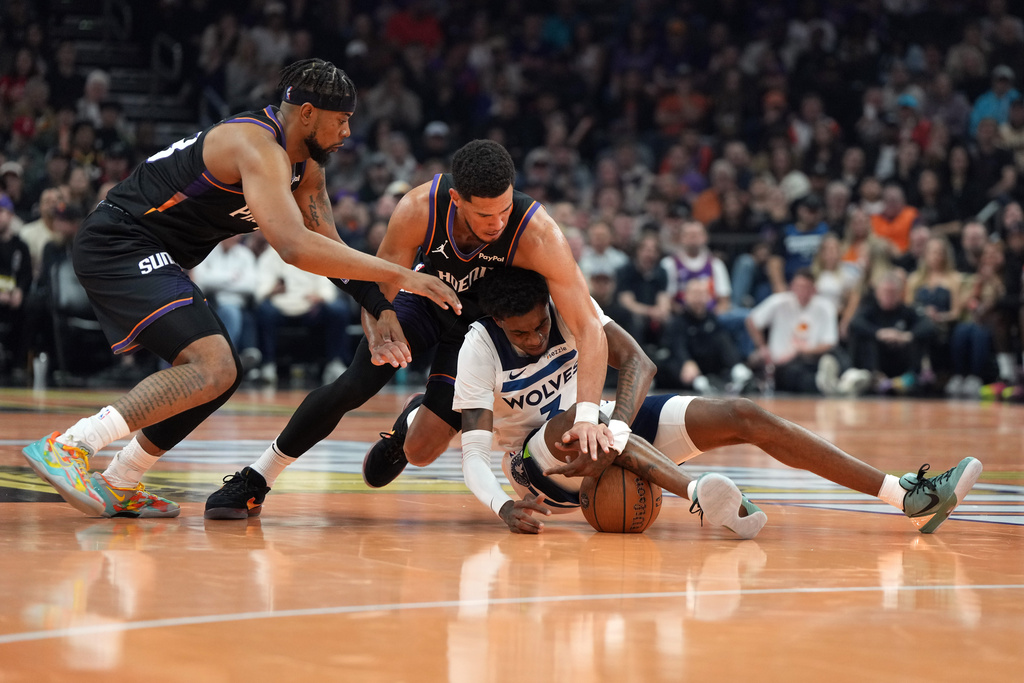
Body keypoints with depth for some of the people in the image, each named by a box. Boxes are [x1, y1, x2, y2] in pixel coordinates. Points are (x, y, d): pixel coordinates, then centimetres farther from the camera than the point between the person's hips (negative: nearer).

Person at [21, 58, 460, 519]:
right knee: (211, 369, -22)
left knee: (222, 374, 13)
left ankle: (118, 487, 19)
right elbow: (295, 247, -36)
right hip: (117, 244, -11)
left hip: (145, 258, 11)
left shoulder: (306, 166, 9)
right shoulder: (257, 146, -23)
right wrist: (399, 275, -34)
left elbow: (330, 249, 16)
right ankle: (65, 447, -23)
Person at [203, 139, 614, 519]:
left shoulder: (537, 233, -38)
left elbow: (589, 329, -39)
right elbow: (378, 291, -20)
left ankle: (414, 421, 30)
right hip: (425, 297, 1)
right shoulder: (420, 208, -33)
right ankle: (254, 481, 2)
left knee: (422, 451, -9)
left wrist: (586, 415, -51)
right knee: (353, 386, -17)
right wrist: (380, 339, -42)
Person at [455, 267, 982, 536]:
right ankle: (701, 495, -57)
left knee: (744, 416, -12)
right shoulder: (479, 349, -22)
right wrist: (503, 506, -49)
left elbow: (637, 362, -23)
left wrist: (615, 434, -41)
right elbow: (473, 451, -28)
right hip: (538, 463, -3)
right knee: (577, 421, -41)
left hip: (610, 426, 4)